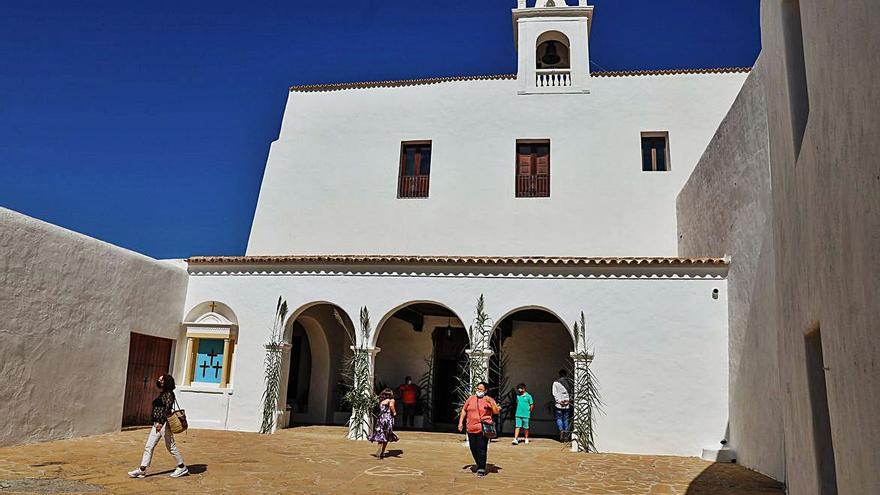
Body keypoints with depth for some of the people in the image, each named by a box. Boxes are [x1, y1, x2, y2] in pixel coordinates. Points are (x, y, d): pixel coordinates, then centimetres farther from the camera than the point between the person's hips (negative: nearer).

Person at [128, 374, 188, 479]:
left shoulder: (168, 394, -13)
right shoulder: (161, 394, 16)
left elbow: (167, 410, -22)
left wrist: (161, 423, -29)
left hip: (164, 424, -10)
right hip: (157, 423, 10)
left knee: (171, 446, 0)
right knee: (149, 446, 6)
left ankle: (182, 468, 11)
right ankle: (142, 470, 10)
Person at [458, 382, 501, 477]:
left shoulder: (489, 400, 2)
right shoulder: (471, 398, 11)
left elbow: (496, 411, -7)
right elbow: (464, 410, 18)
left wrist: (491, 403, -22)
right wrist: (461, 422, 12)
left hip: (483, 429, -4)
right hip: (471, 429, 4)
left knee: (482, 449, -7)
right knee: (473, 449, 10)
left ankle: (481, 469, 2)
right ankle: (479, 465, 30)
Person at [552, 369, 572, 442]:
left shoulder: (556, 383, -3)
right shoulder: (569, 383, 4)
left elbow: (554, 394, -7)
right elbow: (571, 393, 2)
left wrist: (559, 401, -4)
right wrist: (569, 401, -1)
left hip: (559, 405, -2)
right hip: (567, 405, 3)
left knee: (559, 418, 8)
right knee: (566, 419, 11)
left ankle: (561, 430, -16)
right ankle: (566, 435, 10)